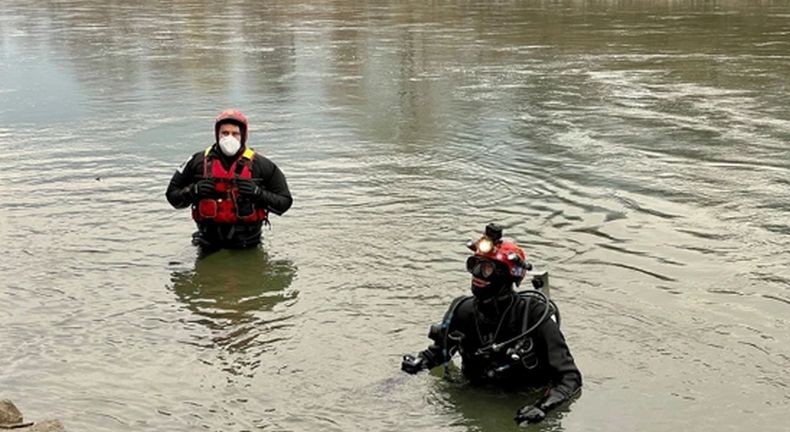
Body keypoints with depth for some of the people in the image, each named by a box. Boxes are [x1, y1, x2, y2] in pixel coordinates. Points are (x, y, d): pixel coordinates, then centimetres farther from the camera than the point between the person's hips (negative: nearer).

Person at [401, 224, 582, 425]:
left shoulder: (536, 315, -22)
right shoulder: (463, 310, -10)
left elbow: (570, 377, -22)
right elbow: (442, 348, 12)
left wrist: (543, 407, -40)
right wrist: (421, 361, -10)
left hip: (523, 400, -3)